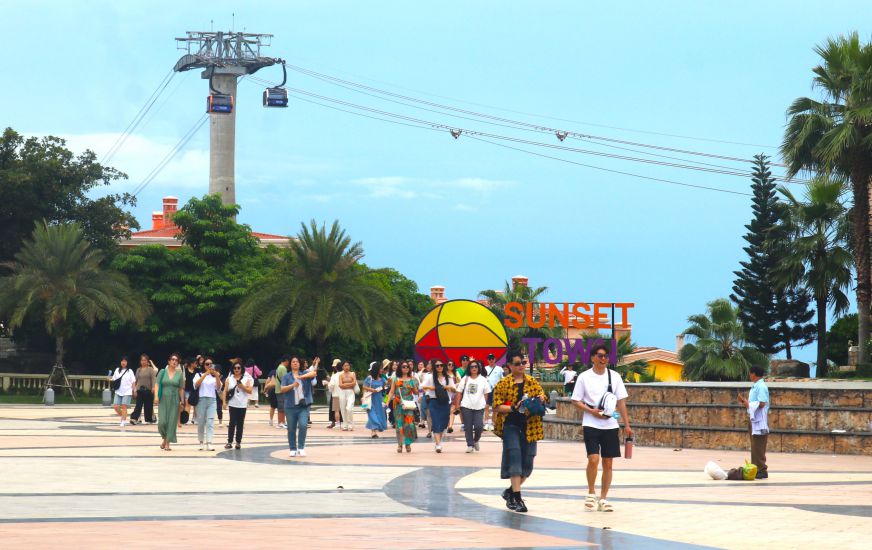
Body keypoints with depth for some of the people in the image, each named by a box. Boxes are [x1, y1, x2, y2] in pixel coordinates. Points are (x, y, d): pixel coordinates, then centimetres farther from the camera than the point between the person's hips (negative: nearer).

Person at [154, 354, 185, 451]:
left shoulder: (180, 374, 6)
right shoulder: (162, 372, 4)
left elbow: (181, 389, 8)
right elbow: (157, 384, -1)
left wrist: (182, 402, 6)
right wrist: (156, 396, -14)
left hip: (174, 400, 1)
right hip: (163, 400, -1)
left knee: (172, 422, -3)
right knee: (162, 422, -9)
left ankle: (167, 443, 4)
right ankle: (164, 438, 18)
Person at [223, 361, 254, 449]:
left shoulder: (247, 379, 5)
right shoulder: (229, 379, 7)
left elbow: (250, 391, -1)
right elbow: (225, 391, 5)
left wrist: (242, 386, -14)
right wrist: (224, 401, -5)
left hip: (242, 405, 0)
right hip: (232, 404, 0)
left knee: (240, 424, 3)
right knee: (232, 423, -5)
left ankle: (238, 442, 8)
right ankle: (229, 442, -2)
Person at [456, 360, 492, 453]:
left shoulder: (483, 380, 5)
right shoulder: (465, 379, 6)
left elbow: (486, 393, 9)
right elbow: (459, 393, 7)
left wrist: (485, 404, 4)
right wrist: (457, 405, 1)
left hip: (479, 407, -1)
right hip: (466, 407, 1)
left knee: (479, 426, -9)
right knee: (468, 427, 1)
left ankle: (476, 440, 18)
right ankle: (470, 445, 11)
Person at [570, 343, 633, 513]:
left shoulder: (614, 376, 5)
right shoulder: (584, 377, -2)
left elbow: (621, 402, 7)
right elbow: (576, 401, 2)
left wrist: (627, 425, 3)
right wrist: (591, 411, -14)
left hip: (610, 425, 3)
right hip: (591, 424, -3)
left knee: (608, 463, 4)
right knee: (593, 459, -16)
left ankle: (603, 499, 13)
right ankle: (591, 493, 5)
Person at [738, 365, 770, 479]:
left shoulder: (761, 387, -13)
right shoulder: (755, 387, 16)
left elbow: (761, 404, -21)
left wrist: (748, 404, -11)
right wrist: (744, 401, 6)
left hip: (759, 422, -10)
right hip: (753, 420, 10)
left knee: (758, 448, -8)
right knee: (755, 447, 13)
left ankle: (762, 471, -6)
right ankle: (756, 469, 18)